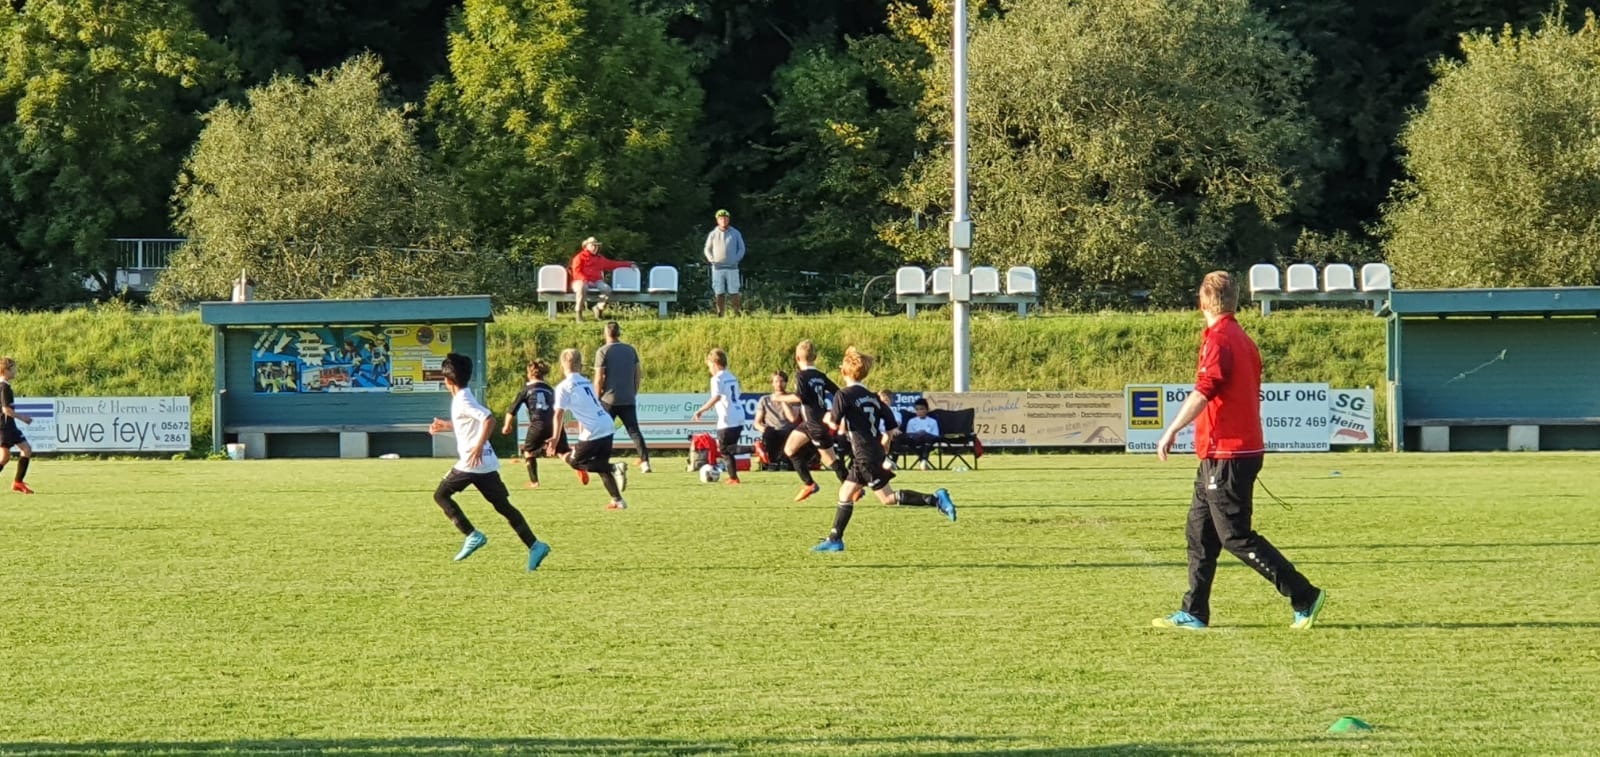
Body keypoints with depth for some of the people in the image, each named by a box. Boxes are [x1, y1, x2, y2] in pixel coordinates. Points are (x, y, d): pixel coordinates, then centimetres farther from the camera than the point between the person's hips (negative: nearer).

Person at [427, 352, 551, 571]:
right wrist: (447, 426, 35)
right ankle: (534, 545, -5)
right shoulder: (463, 398, 15)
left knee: (441, 495, 6)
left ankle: (473, 536, -3)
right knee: (503, 505, 6)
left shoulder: (462, 401, -13)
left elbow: (489, 419, -26)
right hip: (486, 464, 9)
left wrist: (479, 446, -29)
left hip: (472, 463, -9)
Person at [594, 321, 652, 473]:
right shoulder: (630, 350, 8)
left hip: (609, 399, -4)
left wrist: (597, 398, -1)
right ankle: (645, 462, -6)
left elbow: (599, 379, -9)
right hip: (628, 400, 4)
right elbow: (638, 374, 11)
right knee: (634, 431, 4)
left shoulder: (603, 351, -6)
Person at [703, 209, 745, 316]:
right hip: (717, 268, 1)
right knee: (719, 293, -1)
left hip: (732, 268, -1)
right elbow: (707, 250, 14)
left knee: (734, 292, -4)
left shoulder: (735, 233, 7)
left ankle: (736, 314, -3)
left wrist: (736, 259, -6)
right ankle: (719, 315, 1)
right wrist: (712, 260, -3)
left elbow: (741, 249, 9)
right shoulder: (713, 234, 8)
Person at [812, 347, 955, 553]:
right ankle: (835, 540, 14)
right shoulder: (873, 397, 13)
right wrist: (882, 443, 22)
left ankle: (935, 499, -14)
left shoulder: (844, 395, -10)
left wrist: (829, 418, 7)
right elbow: (891, 426, 11)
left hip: (865, 456, -9)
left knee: (888, 497, -7)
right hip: (874, 454, 9)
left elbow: (835, 423, -16)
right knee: (845, 494, 13)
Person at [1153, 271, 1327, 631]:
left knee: (1236, 537, -7)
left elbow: (1203, 392, -24)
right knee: (1199, 533, 12)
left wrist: (1171, 432, -19)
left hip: (1225, 455, -10)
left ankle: (1305, 597, -7)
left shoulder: (1219, 339, -15)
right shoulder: (1242, 340, 14)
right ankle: (1193, 613, 14)